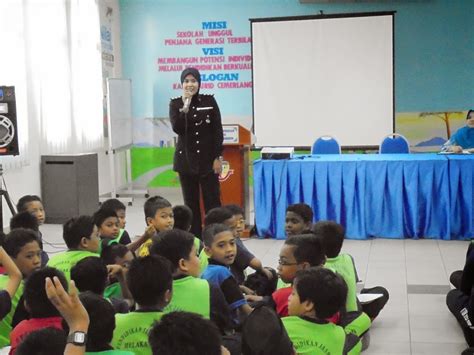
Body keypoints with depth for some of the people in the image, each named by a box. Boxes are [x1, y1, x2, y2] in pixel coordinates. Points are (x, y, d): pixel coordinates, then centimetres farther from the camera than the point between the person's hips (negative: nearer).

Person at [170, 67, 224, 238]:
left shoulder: (209, 101, 1)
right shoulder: (175, 103, 2)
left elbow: (218, 131, 0)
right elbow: (177, 129, -13)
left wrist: (218, 157, -5)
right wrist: (185, 106, -21)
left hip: (207, 159, -1)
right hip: (186, 159, 1)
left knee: (212, 201, -2)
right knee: (191, 202, 5)